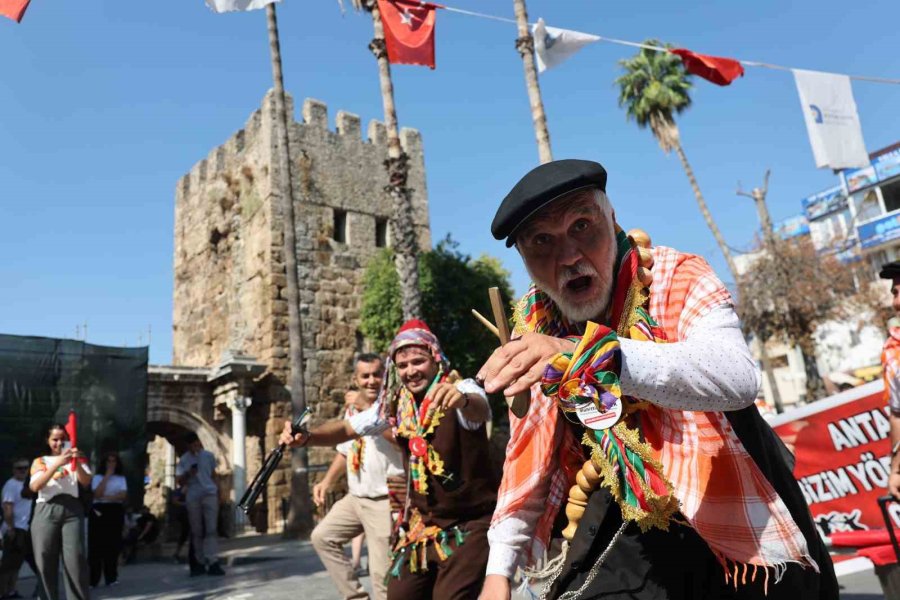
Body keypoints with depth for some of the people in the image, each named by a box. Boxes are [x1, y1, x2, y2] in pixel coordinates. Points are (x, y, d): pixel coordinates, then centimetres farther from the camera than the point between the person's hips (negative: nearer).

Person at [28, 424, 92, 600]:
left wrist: (76, 462, -16)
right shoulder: (40, 461, 14)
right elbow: (35, 486, -4)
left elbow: (86, 482, 1)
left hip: (71, 509, 0)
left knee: (75, 557, -10)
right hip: (46, 511, 0)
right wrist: (57, 464, -16)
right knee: (45, 559, -1)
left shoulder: (78, 459, 17)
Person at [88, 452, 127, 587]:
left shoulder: (121, 478, 11)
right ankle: (92, 579, -3)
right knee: (96, 545, -6)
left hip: (115, 512, 2)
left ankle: (111, 577, 8)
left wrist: (106, 497, -12)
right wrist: (107, 476, -8)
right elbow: (97, 494, -10)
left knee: (113, 544, 1)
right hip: (99, 511, -1)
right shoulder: (97, 477, 6)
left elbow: (123, 495, -2)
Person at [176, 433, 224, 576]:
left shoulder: (209, 456, 5)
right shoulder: (184, 460, 4)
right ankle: (200, 563, 12)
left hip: (210, 494, -1)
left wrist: (218, 493, 16)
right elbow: (180, 481, 3)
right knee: (196, 532, 6)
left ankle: (213, 563, -13)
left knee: (211, 530, -8)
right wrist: (188, 474, -18)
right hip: (192, 498, 1)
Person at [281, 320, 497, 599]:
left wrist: (462, 400, -63)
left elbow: (480, 409, -39)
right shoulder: (395, 403, 0)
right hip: (422, 522, 5)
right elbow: (347, 428, 5)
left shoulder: (461, 389, -17)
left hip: (470, 523, -5)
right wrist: (306, 437, -15)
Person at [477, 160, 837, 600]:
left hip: (723, 510, -2)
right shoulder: (533, 323, -6)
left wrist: (595, 355, -51)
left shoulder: (675, 278, -18)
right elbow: (530, 454, 1)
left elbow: (738, 378, -37)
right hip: (622, 513, 3)